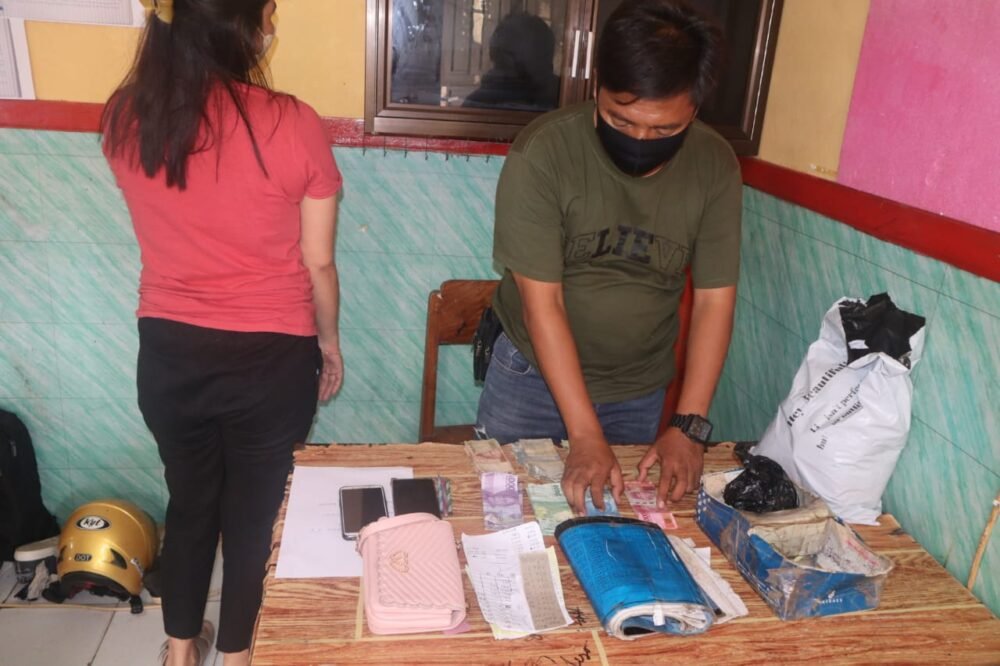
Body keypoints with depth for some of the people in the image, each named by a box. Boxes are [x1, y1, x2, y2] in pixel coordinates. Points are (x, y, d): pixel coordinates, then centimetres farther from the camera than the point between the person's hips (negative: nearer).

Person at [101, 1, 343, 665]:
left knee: (188, 503, 25)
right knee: (254, 513, 18)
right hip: (268, 360, -4)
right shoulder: (293, 125, -17)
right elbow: (318, 262, -8)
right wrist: (329, 341, 7)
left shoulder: (125, 118, -5)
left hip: (168, 353, 4)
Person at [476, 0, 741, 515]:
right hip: (534, 376, -2)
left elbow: (714, 300, -8)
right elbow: (542, 303, -22)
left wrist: (689, 426, -16)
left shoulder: (716, 167, -13)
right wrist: (585, 435, -25)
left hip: (639, 391, 3)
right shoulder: (542, 153, -23)